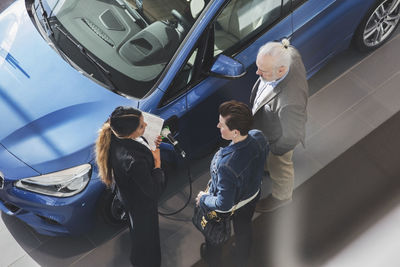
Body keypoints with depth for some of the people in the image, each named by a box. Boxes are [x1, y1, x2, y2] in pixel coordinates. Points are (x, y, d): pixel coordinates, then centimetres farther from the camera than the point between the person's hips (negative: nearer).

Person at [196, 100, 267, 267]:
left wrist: (203, 199, -16)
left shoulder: (226, 165, -47)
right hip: (253, 196, 6)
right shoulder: (258, 137, -27)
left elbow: (223, 205, -34)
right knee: (243, 229, 35)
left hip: (231, 206, -5)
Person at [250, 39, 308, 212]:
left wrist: (275, 149, -15)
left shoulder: (290, 102, -50)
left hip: (278, 137, -6)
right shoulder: (290, 54, -30)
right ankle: (265, 165, 73)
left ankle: (281, 197, 59)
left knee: (279, 167, 27)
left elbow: (293, 136, -34)